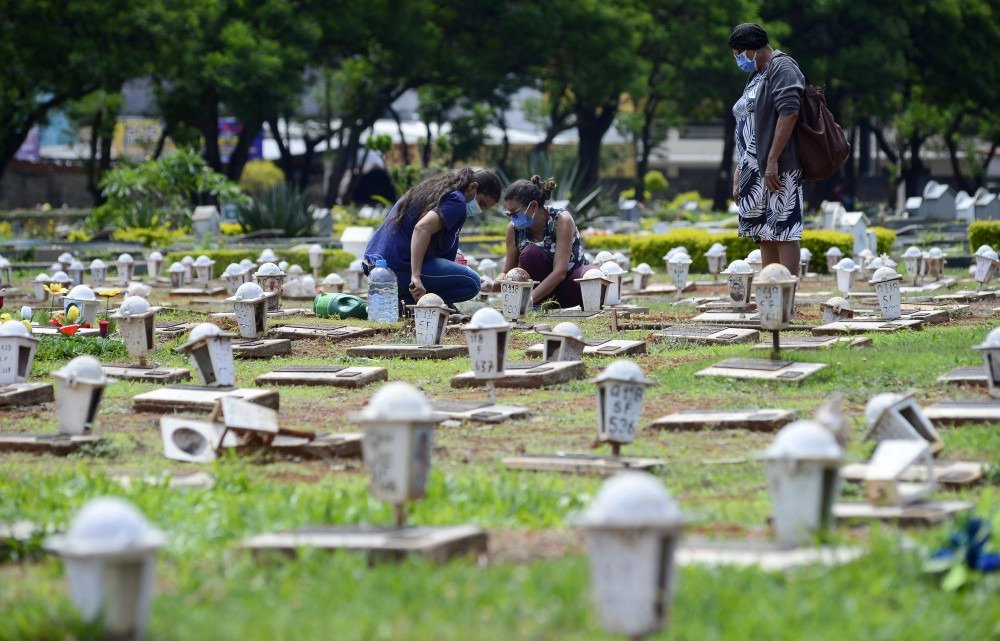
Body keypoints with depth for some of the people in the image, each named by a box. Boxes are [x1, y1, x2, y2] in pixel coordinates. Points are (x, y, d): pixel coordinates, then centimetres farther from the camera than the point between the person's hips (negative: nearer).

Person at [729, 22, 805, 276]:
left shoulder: (782, 68, -7)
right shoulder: (757, 76, 23)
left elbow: (788, 113, -19)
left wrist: (773, 160, -23)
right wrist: (739, 173, 20)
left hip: (777, 170, -10)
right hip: (754, 170, 10)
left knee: (783, 230, -10)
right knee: (764, 233, 9)